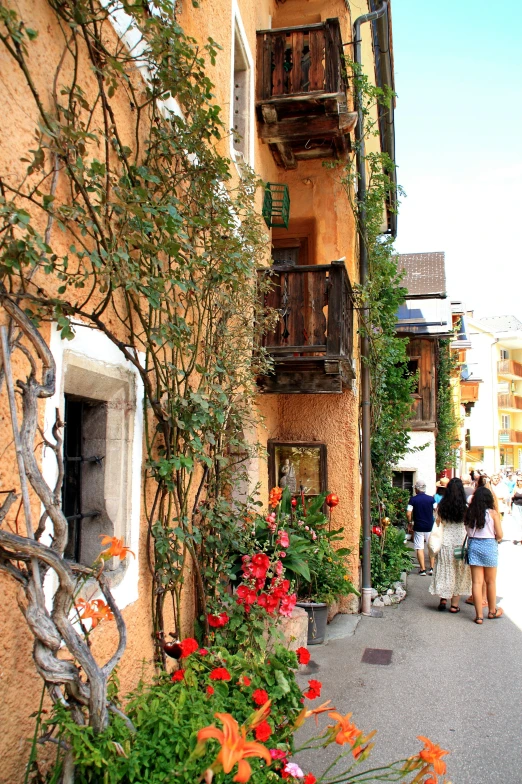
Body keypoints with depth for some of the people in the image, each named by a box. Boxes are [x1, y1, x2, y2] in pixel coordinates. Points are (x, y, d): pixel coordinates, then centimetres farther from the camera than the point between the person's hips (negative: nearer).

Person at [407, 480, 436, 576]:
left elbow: (408, 514, -12)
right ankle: (431, 568, 14)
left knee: (419, 548, 3)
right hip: (430, 527, 2)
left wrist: (410, 522, 5)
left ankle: (422, 569, 3)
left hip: (418, 527, -2)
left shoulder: (413, 499, -8)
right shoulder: (431, 499, -2)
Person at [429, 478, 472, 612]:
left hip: (445, 544, 1)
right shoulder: (465, 508, -10)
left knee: (444, 572, 16)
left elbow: (438, 525, 2)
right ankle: (454, 605, 14)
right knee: (458, 574, 10)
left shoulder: (441, 507, -5)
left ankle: (443, 599, 15)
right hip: (460, 544, -1)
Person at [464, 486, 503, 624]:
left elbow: (468, 531, -1)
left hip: (473, 545, 2)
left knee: (476, 581, 5)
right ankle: (492, 611, 30)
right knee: (491, 581, 15)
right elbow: (499, 535, -8)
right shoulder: (493, 513, -8)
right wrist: (496, 538, 13)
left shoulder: (469, 512, 0)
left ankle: (479, 615, 6)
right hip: (489, 546, -2)